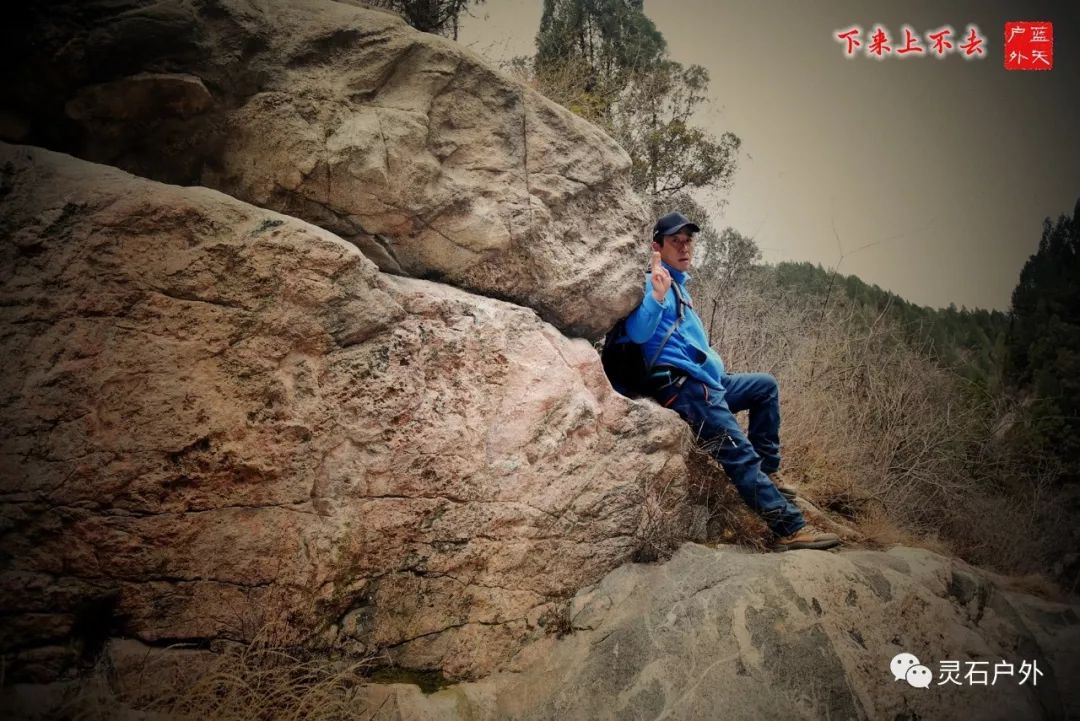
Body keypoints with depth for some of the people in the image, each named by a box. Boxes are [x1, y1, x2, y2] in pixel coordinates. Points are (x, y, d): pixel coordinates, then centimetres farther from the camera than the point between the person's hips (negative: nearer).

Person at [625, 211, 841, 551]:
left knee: (766, 386, 21)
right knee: (741, 455, -15)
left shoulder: (679, 284, 19)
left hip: (706, 382, 10)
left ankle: (765, 473, 16)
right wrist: (656, 296, -40)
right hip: (681, 386, -10)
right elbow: (637, 334, -27)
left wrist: (717, 368, 21)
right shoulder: (651, 283, -9)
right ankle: (790, 528, -15)